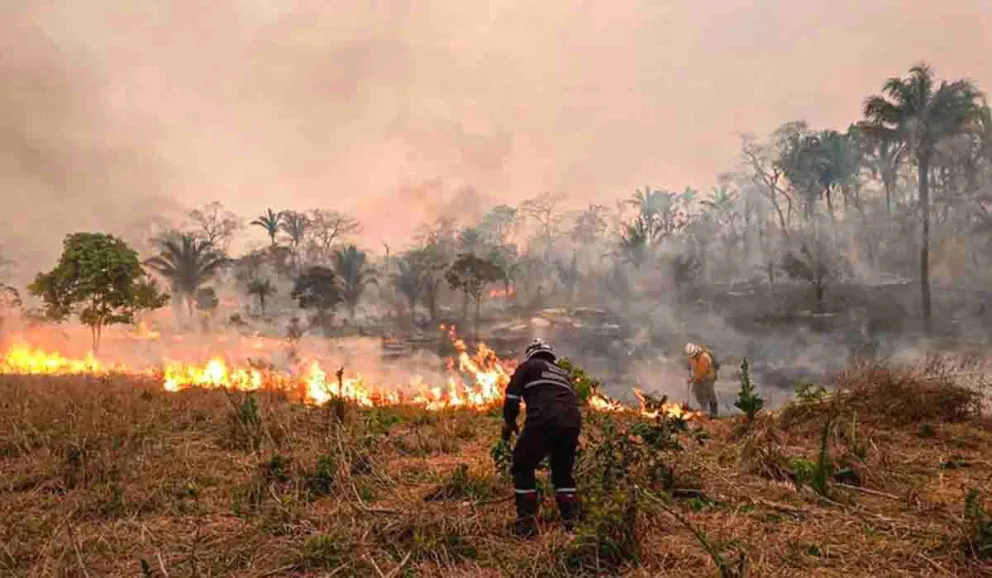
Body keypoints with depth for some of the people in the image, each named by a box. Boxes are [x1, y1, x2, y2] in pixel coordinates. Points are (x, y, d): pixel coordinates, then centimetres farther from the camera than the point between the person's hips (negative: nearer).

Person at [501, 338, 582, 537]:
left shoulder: (528, 366, 20)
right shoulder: (563, 373, 35)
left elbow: (512, 394, 8)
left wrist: (509, 421, 22)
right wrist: (572, 438, 41)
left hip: (544, 420, -5)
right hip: (572, 422, 5)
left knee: (523, 467, 11)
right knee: (563, 471, 25)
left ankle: (527, 521, 6)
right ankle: (572, 519, 22)